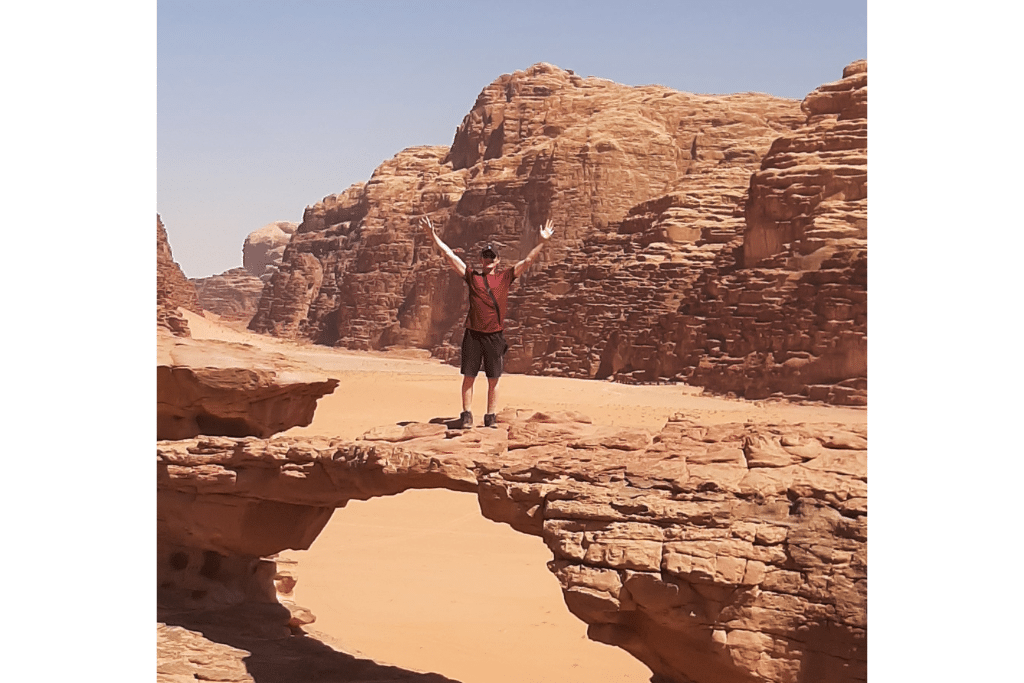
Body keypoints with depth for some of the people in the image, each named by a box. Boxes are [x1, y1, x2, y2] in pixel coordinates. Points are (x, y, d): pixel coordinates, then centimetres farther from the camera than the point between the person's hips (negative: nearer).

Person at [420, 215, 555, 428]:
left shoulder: (505, 277, 8)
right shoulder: (472, 276, 8)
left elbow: (528, 260, 6)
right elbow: (449, 255, 5)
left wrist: (542, 241, -2)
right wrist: (433, 235, -1)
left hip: (495, 336, 0)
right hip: (473, 334, 0)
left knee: (493, 379, 5)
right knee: (469, 376, 1)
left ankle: (490, 418, 13)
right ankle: (467, 416, 9)